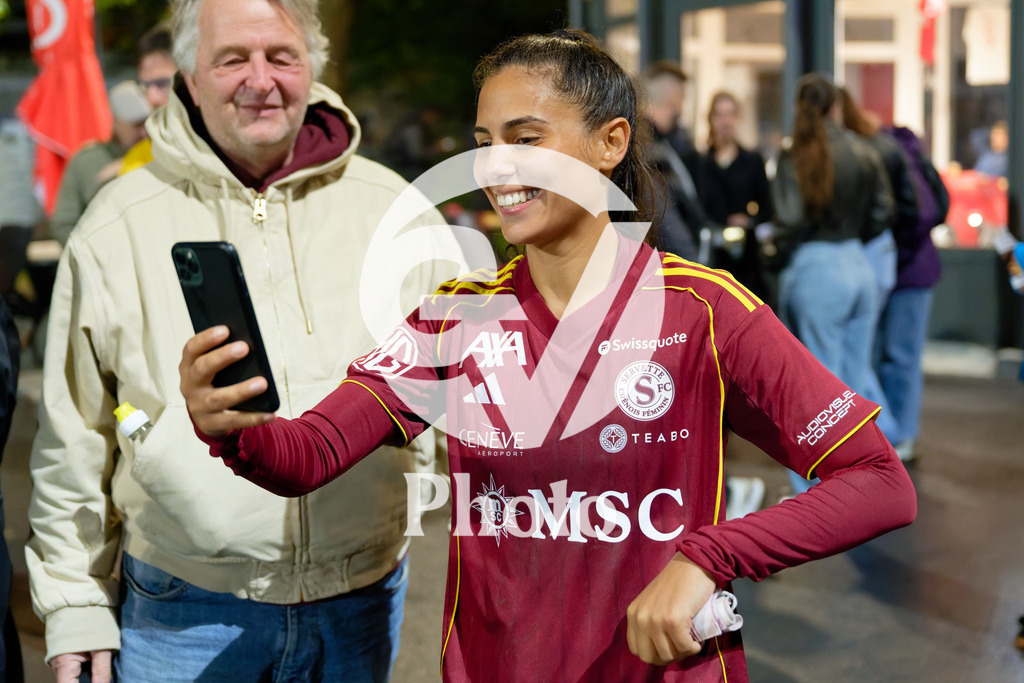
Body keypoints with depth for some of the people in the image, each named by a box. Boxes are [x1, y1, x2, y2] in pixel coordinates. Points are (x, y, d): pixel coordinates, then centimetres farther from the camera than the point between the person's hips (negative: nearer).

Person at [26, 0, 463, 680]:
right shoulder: (119, 228, -1)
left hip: (361, 605, 2)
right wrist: (76, 606, 2)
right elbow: (74, 438, 3)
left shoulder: (397, 212, 2)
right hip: (184, 616, -1)